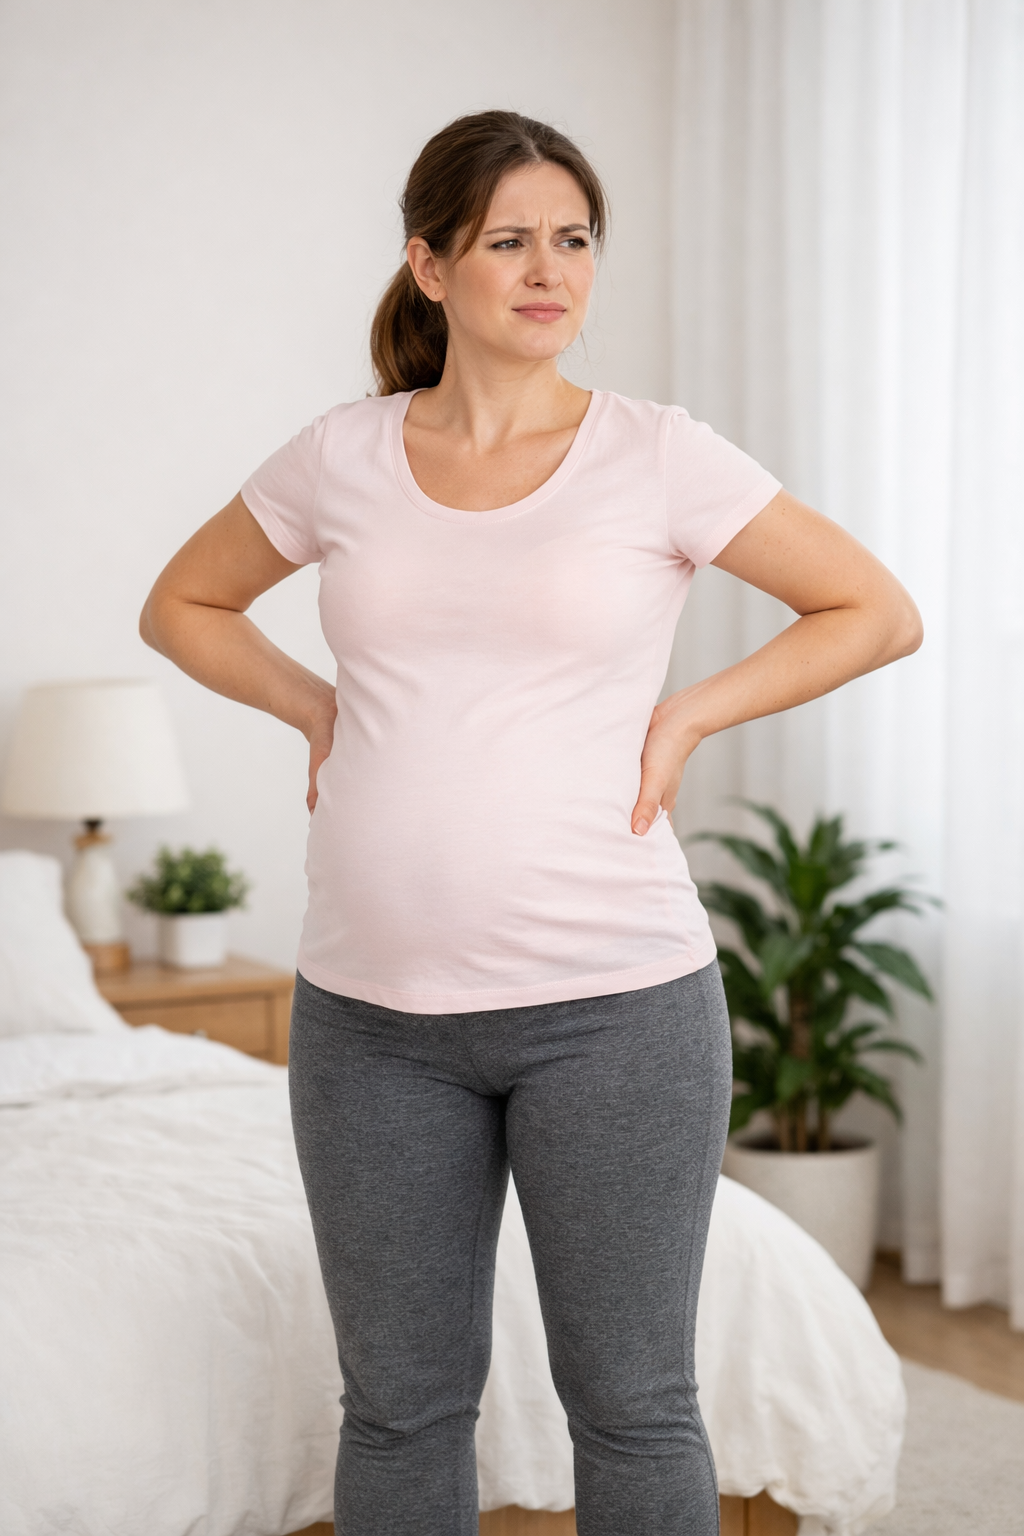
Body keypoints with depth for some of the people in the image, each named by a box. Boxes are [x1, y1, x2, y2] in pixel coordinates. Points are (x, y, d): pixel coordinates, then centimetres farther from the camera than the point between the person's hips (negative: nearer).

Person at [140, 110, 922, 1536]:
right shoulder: (341, 456, 4)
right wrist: (319, 709, 6)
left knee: (632, 1403, 10)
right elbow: (182, 605, 20)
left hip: (615, 1002, -2)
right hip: (373, 1008, 3)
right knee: (400, 1404, 14)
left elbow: (878, 613, 4)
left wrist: (685, 715, -3)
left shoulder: (659, 456, -3)